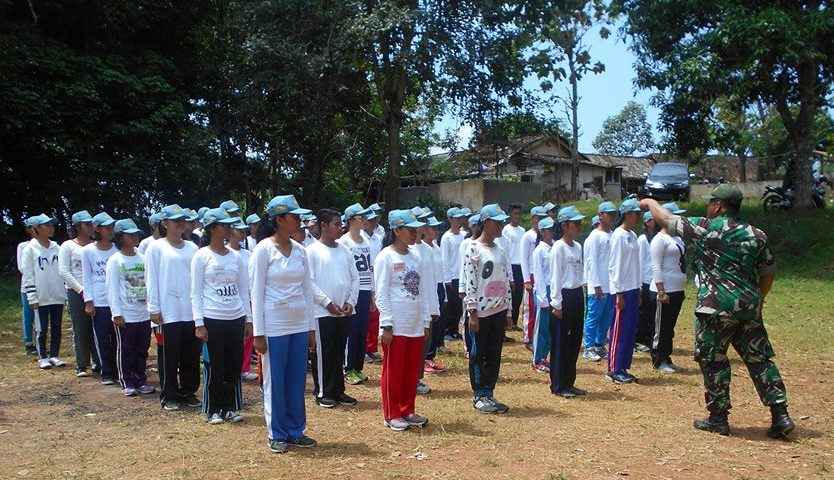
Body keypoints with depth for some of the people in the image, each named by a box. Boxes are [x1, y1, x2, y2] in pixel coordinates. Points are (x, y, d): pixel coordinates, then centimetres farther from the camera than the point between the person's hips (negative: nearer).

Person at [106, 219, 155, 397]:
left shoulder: (143, 259, 6)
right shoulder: (115, 260, -5)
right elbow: (112, 288, -8)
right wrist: (117, 313, -13)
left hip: (144, 314, 4)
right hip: (125, 315, -4)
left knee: (142, 349, 12)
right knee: (125, 350, 5)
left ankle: (141, 381, 23)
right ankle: (127, 383, 16)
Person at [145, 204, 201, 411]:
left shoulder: (192, 247, 10)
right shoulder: (156, 248, 0)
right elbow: (151, 279, -2)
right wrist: (154, 308, -7)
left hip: (192, 310, 4)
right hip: (169, 312, -4)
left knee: (192, 355, 9)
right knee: (170, 356, 3)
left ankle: (188, 392, 23)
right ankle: (169, 396, 15)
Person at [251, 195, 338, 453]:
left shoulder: (300, 250, 6)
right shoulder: (264, 249, -9)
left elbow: (308, 288, 9)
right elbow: (257, 292, -9)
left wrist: (311, 327, 8)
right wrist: (259, 332, -11)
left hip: (299, 325, 5)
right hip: (274, 326, -5)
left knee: (297, 381, 11)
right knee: (275, 382, 5)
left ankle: (296, 431, 24)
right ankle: (277, 434, 19)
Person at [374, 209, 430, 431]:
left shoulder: (416, 257, 11)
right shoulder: (386, 256, -9)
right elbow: (381, 294, -12)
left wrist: (425, 322, 12)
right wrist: (387, 325, -16)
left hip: (416, 327, 6)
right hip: (395, 327, -6)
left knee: (412, 371, 12)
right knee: (393, 372, 3)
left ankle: (407, 411, 25)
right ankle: (392, 415, 15)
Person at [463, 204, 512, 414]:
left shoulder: (500, 250, 12)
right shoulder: (474, 249, -9)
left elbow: (506, 282, 14)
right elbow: (469, 282, -13)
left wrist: (508, 312, 12)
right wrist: (472, 313, -15)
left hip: (499, 310, 7)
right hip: (481, 310, -7)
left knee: (495, 355, 11)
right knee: (478, 354, 4)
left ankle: (489, 394, 21)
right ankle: (479, 396, 14)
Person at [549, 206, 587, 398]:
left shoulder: (578, 247, 12)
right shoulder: (559, 247, -11)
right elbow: (555, 277, -13)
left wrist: (582, 298, 13)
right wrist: (557, 304, -16)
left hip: (578, 295, 8)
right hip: (564, 296, -8)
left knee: (575, 340, 12)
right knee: (560, 342, -1)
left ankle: (569, 383, 22)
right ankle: (558, 386, 7)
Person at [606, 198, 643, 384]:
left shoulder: (633, 235, 14)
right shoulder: (619, 235, -12)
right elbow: (615, 265, -15)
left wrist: (638, 290, 16)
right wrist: (619, 293, -17)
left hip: (633, 290, 9)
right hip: (623, 291, -9)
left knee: (631, 331, 11)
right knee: (619, 332, -3)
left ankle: (623, 368, 18)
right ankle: (614, 370, 4)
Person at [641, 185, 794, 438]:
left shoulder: (705, 228, -6)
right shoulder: (757, 235, 10)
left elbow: (666, 219, 3)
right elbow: (768, 273, 14)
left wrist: (650, 203, 20)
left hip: (717, 306, -5)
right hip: (750, 306, 6)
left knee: (713, 360, 6)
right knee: (759, 359, 11)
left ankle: (718, 418, 12)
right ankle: (780, 415, 10)